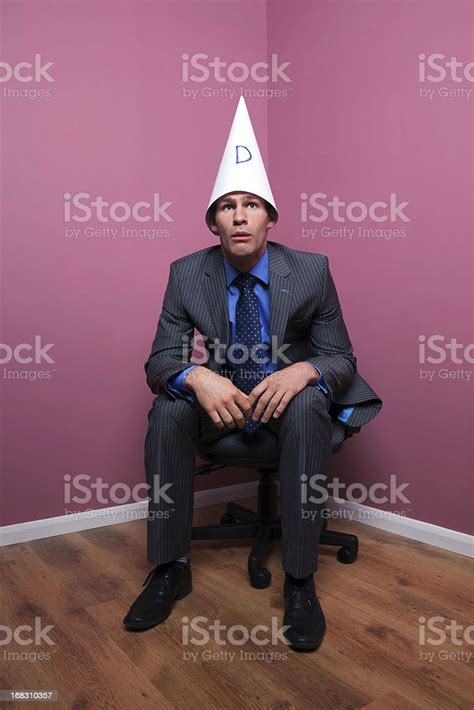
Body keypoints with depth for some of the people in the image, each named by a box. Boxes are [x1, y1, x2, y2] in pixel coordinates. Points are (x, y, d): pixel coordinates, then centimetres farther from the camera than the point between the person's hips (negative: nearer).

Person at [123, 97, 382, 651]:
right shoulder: (186, 274, -7)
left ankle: (300, 580, -22)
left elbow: (342, 360, -7)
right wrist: (197, 377, -33)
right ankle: (170, 569, -12)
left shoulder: (311, 271, -10)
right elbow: (159, 360, -8)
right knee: (168, 408, -28)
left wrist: (302, 371, -32)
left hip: (287, 398, -1)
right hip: (217, 400, 2)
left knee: (309, 406, -34)